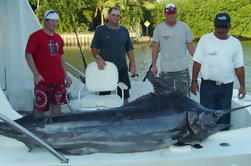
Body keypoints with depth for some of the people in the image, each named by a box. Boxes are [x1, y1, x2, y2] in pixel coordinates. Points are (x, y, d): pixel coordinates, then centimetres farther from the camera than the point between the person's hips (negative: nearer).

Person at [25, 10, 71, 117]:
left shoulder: (58, 37, 11)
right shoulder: (36, 36, -9)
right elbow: (28, 55, -11)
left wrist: (65, 74, 15)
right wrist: (36, 73, -18)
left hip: (58, 79, 6)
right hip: (43, 80, -6)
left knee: (57, 104, 14)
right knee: (40, 106, 1)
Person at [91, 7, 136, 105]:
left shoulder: (124, 31, 11)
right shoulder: (100, 30, 2)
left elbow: (129, 49, 13)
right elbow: (94, 48, 1)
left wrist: (133, 63, 3)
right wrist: (98, 57, -18)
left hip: (122, 69, 3)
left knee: (124, 95, 7)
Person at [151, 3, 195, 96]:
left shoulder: (184, 27, 3)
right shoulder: (159, 29, 1)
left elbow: (190, 46, 6)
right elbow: (155, 48, 4)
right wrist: (153, 65, -2)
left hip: (182, 68, 1)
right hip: (165, 69, 0)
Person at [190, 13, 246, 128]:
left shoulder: (235, 43, 4)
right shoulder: (205, 39, -2)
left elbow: (239, 66, 7)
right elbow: (197, 62, -2)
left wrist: (242, 86, 4)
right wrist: (194, 81, -5)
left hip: (226, 86, 2)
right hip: (208, 85, -2)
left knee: (224, 115, 11)